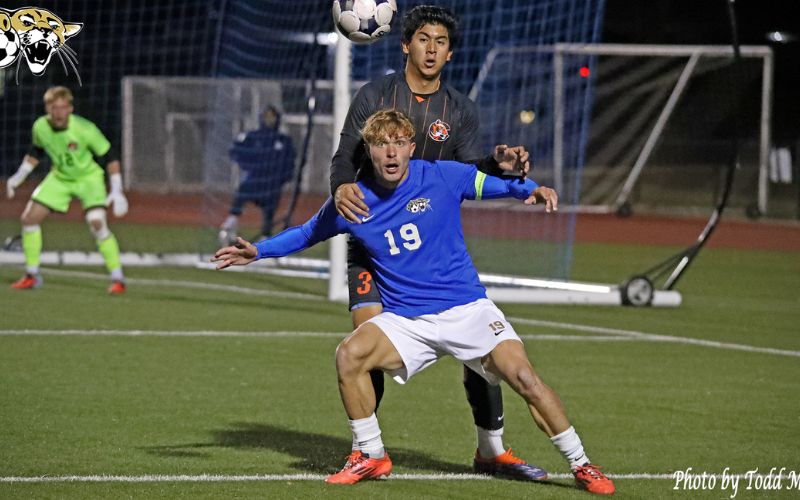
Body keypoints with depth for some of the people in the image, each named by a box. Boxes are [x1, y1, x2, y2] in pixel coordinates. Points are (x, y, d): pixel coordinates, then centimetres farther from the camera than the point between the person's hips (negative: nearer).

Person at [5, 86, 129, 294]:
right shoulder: (40, 127, -16)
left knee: (97, 223, -25)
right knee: (29, 218, -3)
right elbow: (36, 152, 8)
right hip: (60, 177, 5)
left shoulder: (85, 129, -29)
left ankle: (117, 278, -12)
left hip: (89, 177, -5)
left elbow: (110, 157, -19)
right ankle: (32, 276, 12)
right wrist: (19, 176, 8)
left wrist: (117, 191, -22)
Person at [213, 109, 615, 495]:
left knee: (523, 377, -18)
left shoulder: (442, 177, -5)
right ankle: (370, 457, -6)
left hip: (466, 309, -2)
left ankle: (580, 465, -2)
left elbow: (499, 183, 7)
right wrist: (258, 251, 9)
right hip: (405, 321, 2)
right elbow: (307, 233, 18)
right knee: (349, 355, -25)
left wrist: (532, 190, -14)